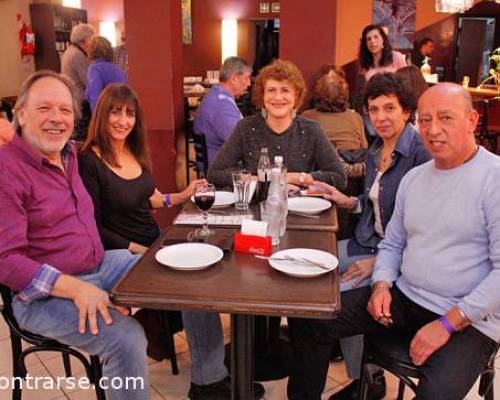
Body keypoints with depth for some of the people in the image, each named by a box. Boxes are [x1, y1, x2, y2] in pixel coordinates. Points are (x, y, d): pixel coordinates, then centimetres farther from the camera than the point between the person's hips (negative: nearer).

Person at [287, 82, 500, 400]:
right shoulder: (413, 178, 11)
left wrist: (448, 324, -18)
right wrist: (381, 285, -1)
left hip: (469, 320, -5)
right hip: (403, 298, 6)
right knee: (309, 318, -4)